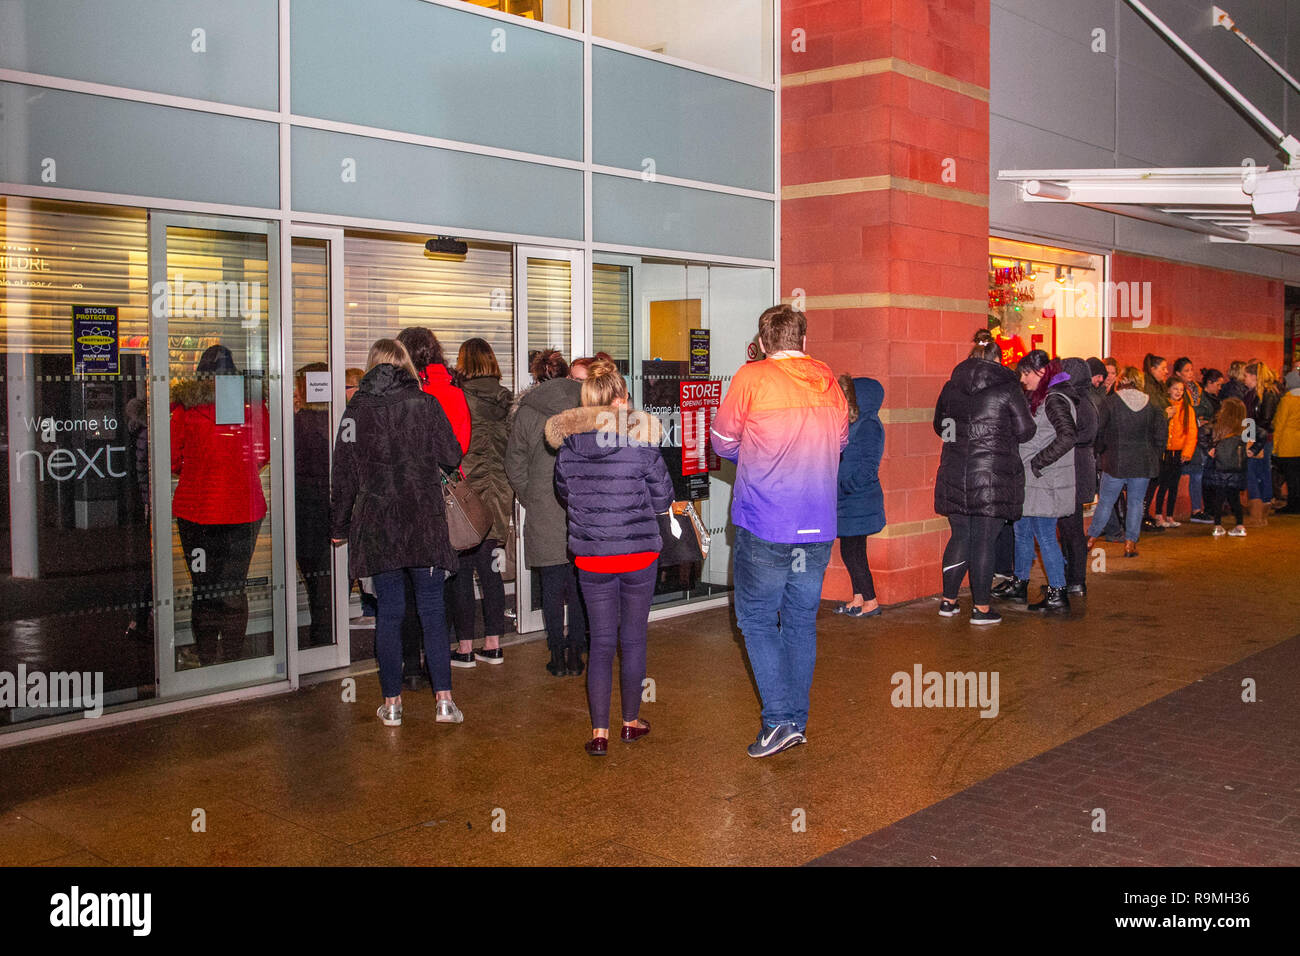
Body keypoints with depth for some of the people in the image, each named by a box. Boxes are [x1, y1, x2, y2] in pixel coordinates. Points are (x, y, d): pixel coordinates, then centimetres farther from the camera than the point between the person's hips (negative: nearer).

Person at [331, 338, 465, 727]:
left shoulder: (357, 410, 0)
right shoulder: (425, 403, -2)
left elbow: (344, 473, 2)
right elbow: (452, 456, -1)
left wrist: (339, 526, 10)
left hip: (377, 526, 1)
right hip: (425, 523, 0)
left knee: (389, 612, 7)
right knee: (432, 611, 5)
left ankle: (392, 703, 12)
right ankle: (444, 700, 2)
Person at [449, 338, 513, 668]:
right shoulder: (506, 400, 4)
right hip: (499, 497, 5)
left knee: (461, 572, 3)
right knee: (491, 571, 12)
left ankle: (465, 648, 8)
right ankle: (493, 644, 18)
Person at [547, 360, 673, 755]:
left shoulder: (568, 447, -5)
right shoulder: (642, 443, -12)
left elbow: (563, 492, 10)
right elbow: (663, 498, -4)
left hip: (590, 556, 2)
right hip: (639, 552, -2)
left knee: (601, 641, 9)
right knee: (633, 639, 12)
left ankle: (599, 732, 8)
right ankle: (631, 722, 24)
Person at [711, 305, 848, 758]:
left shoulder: (752, 377, -7)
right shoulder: (829, 382, 7)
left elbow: (723, 442, 2)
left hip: (764, 526, -5)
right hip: (818, 525, 5)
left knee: (757, 619, 6)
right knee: (802, 621, 13)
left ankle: (779, 720, -2)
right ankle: (798, 721, 19)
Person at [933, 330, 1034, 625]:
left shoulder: (950, 387, 5)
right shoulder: (1008, 388, -6)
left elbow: (939, 426, 16)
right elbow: (1025, 430, -3)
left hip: (954, 476, 4)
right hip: (994, 474, -4)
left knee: (960, 537, 14)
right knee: (985, 541, 2)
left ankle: (948, 600, 20)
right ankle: (981, 608, 8)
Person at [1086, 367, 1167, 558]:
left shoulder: (1112, 402, -8)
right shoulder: (1150, 404, 1)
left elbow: (1098, 430, -9)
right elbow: (1162, 431, 3)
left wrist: (1102, 450, 6)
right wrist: (1152, 453, 13)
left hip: (1115, 461, -2)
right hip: (1143, 463, 2)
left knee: (1105, 501, 8)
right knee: (1135, 502, 9)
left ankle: (1091, 539, 13)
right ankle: (1130, 543, 8)